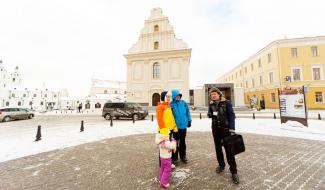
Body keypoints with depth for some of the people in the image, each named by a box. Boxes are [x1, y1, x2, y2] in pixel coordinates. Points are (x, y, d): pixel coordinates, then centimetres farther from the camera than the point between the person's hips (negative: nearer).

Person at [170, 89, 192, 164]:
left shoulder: (183, 103, 0)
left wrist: (189, 121, 7)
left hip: (183, 126, 4)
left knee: (183, 142, 19)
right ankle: (175, 158, 25)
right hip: (175, 127, -3)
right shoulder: (171, 105, -12)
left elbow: (187, 112, 8)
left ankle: (183, 156, 37)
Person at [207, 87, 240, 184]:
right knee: (218, 147, 15)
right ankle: (221, 164, 35)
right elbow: (209, 114, 16)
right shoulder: (211, 104, 5)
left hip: (225, 128, -4)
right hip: (215, 128, 5)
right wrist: (210, 114, -10)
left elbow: (231, 115, -11)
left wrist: (232, 129, -17)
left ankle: (233, 171, 10)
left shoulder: (226, 103, -8)